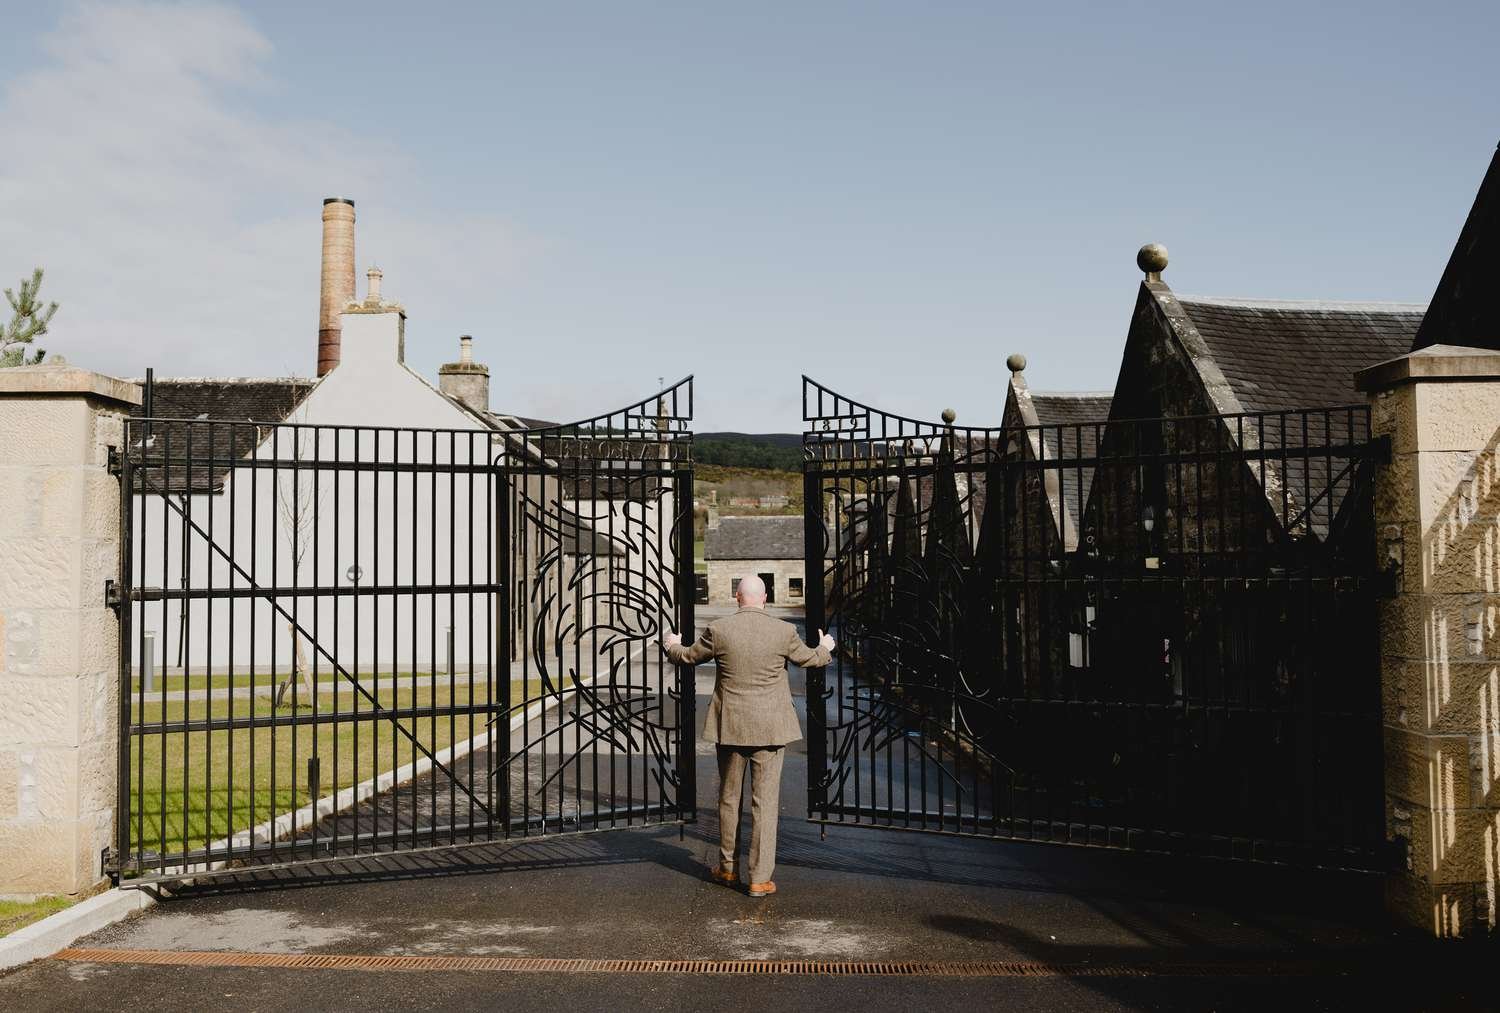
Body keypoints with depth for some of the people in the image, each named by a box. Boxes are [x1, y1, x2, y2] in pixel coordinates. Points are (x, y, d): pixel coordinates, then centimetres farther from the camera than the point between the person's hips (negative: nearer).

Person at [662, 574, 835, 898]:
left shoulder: (718, 630, -7)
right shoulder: (784, 631, -7)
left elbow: (688, 657, 9)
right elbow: (810, 659, 10)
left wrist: (671, 645, 32)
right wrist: (825, 648, 33)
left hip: (730, 726, 1)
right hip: (770, 727, -1)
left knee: (728, 799, 15)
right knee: (765, 801, 4)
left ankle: (728, 869, 28)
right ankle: (760, 878, 6)